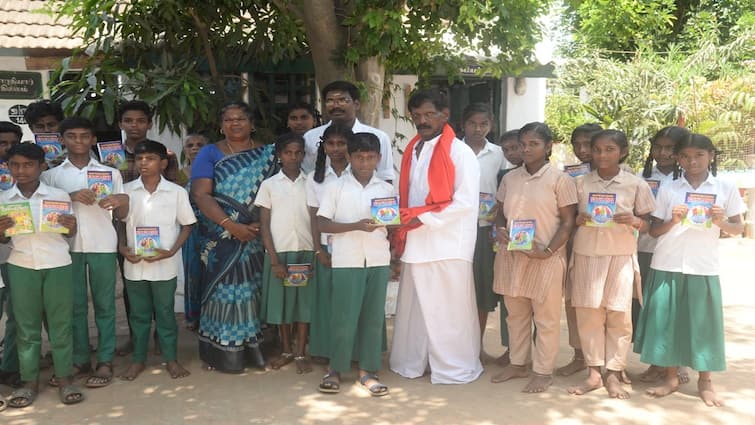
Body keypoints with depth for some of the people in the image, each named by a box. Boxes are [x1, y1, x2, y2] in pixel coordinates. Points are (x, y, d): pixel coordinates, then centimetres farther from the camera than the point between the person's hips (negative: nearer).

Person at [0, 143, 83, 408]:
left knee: (60, 324, 3)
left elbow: (70, 233, 7)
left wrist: (71, 226, -16)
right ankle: (29, 381, 14)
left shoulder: (59, 196, -2)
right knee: (26, 325, 6)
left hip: (57, 266, -2)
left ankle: (65, 379, 10)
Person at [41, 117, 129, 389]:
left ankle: (105, 362, 6)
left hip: (102, 245, 0)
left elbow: (121, 215, 10)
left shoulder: (110, 173, 10)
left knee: (104, 304, 1)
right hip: (67, 246, 1)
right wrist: (70, 197, -14)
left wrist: (122, 201, -13)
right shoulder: (51, 175, 9)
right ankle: (80, 360, 14)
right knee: (74, 305, 5)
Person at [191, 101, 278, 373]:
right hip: (221, 237, -2)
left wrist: (261, 224, -15)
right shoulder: (210, 154, 2)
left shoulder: (268, 154, 7)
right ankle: (224, 353, 8)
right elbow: (200, 195, -8)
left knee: (253, 289, 4)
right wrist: (232, 226, -18)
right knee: (224, 289, 0)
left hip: (256, 237, 2)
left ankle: (252, 347, 14)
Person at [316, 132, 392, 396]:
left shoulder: (386, 189, 9)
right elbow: (323, 223, -4)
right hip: (347, 261, -3)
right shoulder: (336, 187, 1)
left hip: (379, 261, 3)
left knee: (373, 316, 6)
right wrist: (356, 226, -16)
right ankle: (335, 370, 14)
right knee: (344, 316, -1)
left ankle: (368, 370, 15)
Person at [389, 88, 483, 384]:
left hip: (447, 245, -6)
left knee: (449, 310, 2)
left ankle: (454, 367, 16)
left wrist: (424, 219, -15)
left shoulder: (459, 152, -7)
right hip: (414, 244, 6)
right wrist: (401, 232, 8)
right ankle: (412, 363, 27)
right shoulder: (412, 151, 14)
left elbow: (466, 203, -14)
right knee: (414, 307, 13)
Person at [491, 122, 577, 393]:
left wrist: (548, 251, -17)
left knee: (546, 317, 4)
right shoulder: (510, 178, 10)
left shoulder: (560, 180, -5)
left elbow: (568, 222, -7)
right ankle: (518, 364, 28)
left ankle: (543, 371, 15)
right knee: (515, 314, 15)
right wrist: (500, 230, -6)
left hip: (545, 258, -5)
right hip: (511, 256, 5)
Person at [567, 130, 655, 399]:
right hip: (586, 254, 1)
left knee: (618, 315, 1)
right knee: (588, 313, 2)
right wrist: (577, 220, -10)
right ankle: (593, 372, 12)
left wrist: (635, 221, -15)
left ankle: (614, 374, 12)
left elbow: (648, 224, 6)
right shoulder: (580, 182, 5)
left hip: (620, 255, -1)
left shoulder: (636, 185, 1)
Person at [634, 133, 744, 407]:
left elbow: (738, 229, 6)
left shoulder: (726, 189, 2)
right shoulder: (667, 190, 3)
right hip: (667, 266, 1)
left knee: (703, 323, 5)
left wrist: (720, 222, -13)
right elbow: (654, 231, 4)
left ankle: (705, 381, 20)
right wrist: (672, 221, -14)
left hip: (703, 268, -1)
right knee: (666, 321, 4)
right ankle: (671, 378, 19)